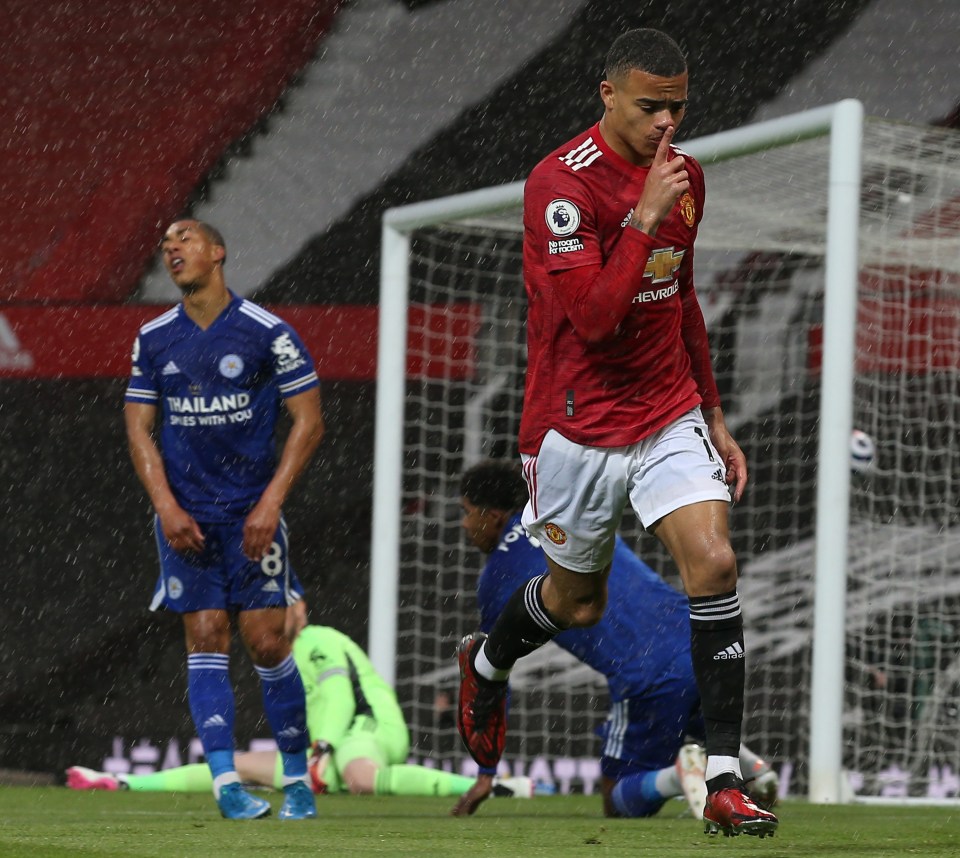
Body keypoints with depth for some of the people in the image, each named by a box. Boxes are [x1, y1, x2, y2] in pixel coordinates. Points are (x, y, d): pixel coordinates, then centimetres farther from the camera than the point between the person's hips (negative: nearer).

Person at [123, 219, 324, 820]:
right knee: (207, 640, -5)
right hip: (185, 514, 3)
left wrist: (271, 502, -11)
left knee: (266, 642, -5)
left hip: (251, 513, -3)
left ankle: (297, 780, 7)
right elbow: (140, 429, 8)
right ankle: (226, 782, -8)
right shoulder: (154, 340, 7)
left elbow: (309, 421, -3)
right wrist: (166, 506, -5)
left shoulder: (268, 333, -5)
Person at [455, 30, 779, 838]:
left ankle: (725, 781, -15)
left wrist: (714, 417, 19)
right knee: (576, 602, 12)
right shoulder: (562, 182, -18)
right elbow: (593, 316, -26)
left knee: (714, 562, -16)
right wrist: (645, 217, -29)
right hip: (580, 427, -5)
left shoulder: (682, 173, 5)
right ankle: (486, 665, 48)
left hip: (669, 414, 5)